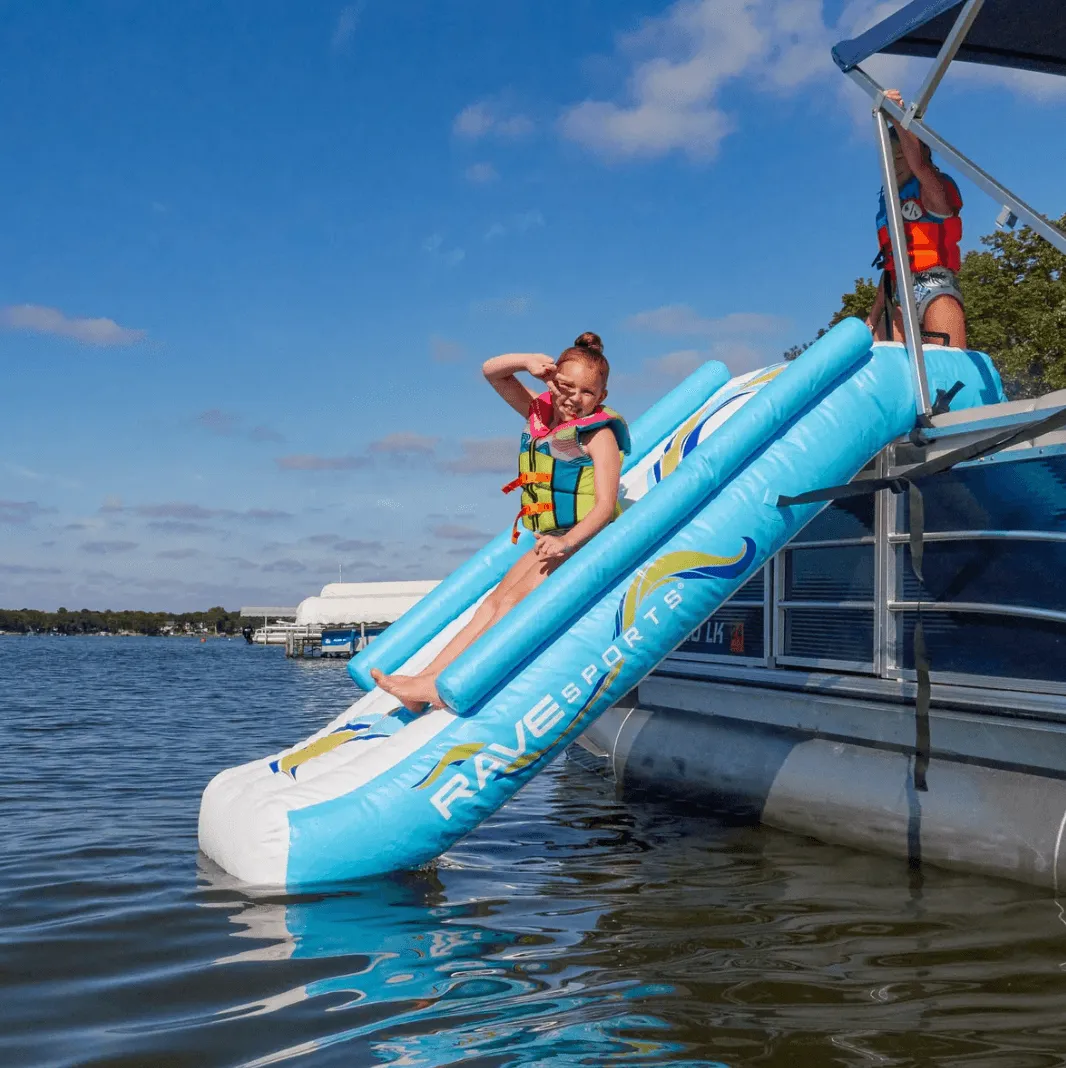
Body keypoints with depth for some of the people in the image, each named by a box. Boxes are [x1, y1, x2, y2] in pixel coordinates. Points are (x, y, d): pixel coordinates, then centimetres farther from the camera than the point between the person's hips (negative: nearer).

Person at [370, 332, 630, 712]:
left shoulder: (598, 434, -8)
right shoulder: (539, 411, 11)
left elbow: (606, 504, -17)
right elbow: (491, 371, 14)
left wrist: (567, 542, -31)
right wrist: (527, 362, -7)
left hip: (585, 540, -8)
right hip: (551, 541, 8)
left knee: (515, 600, -19)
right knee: (493, 601, -5)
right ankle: (428, 676, -13)